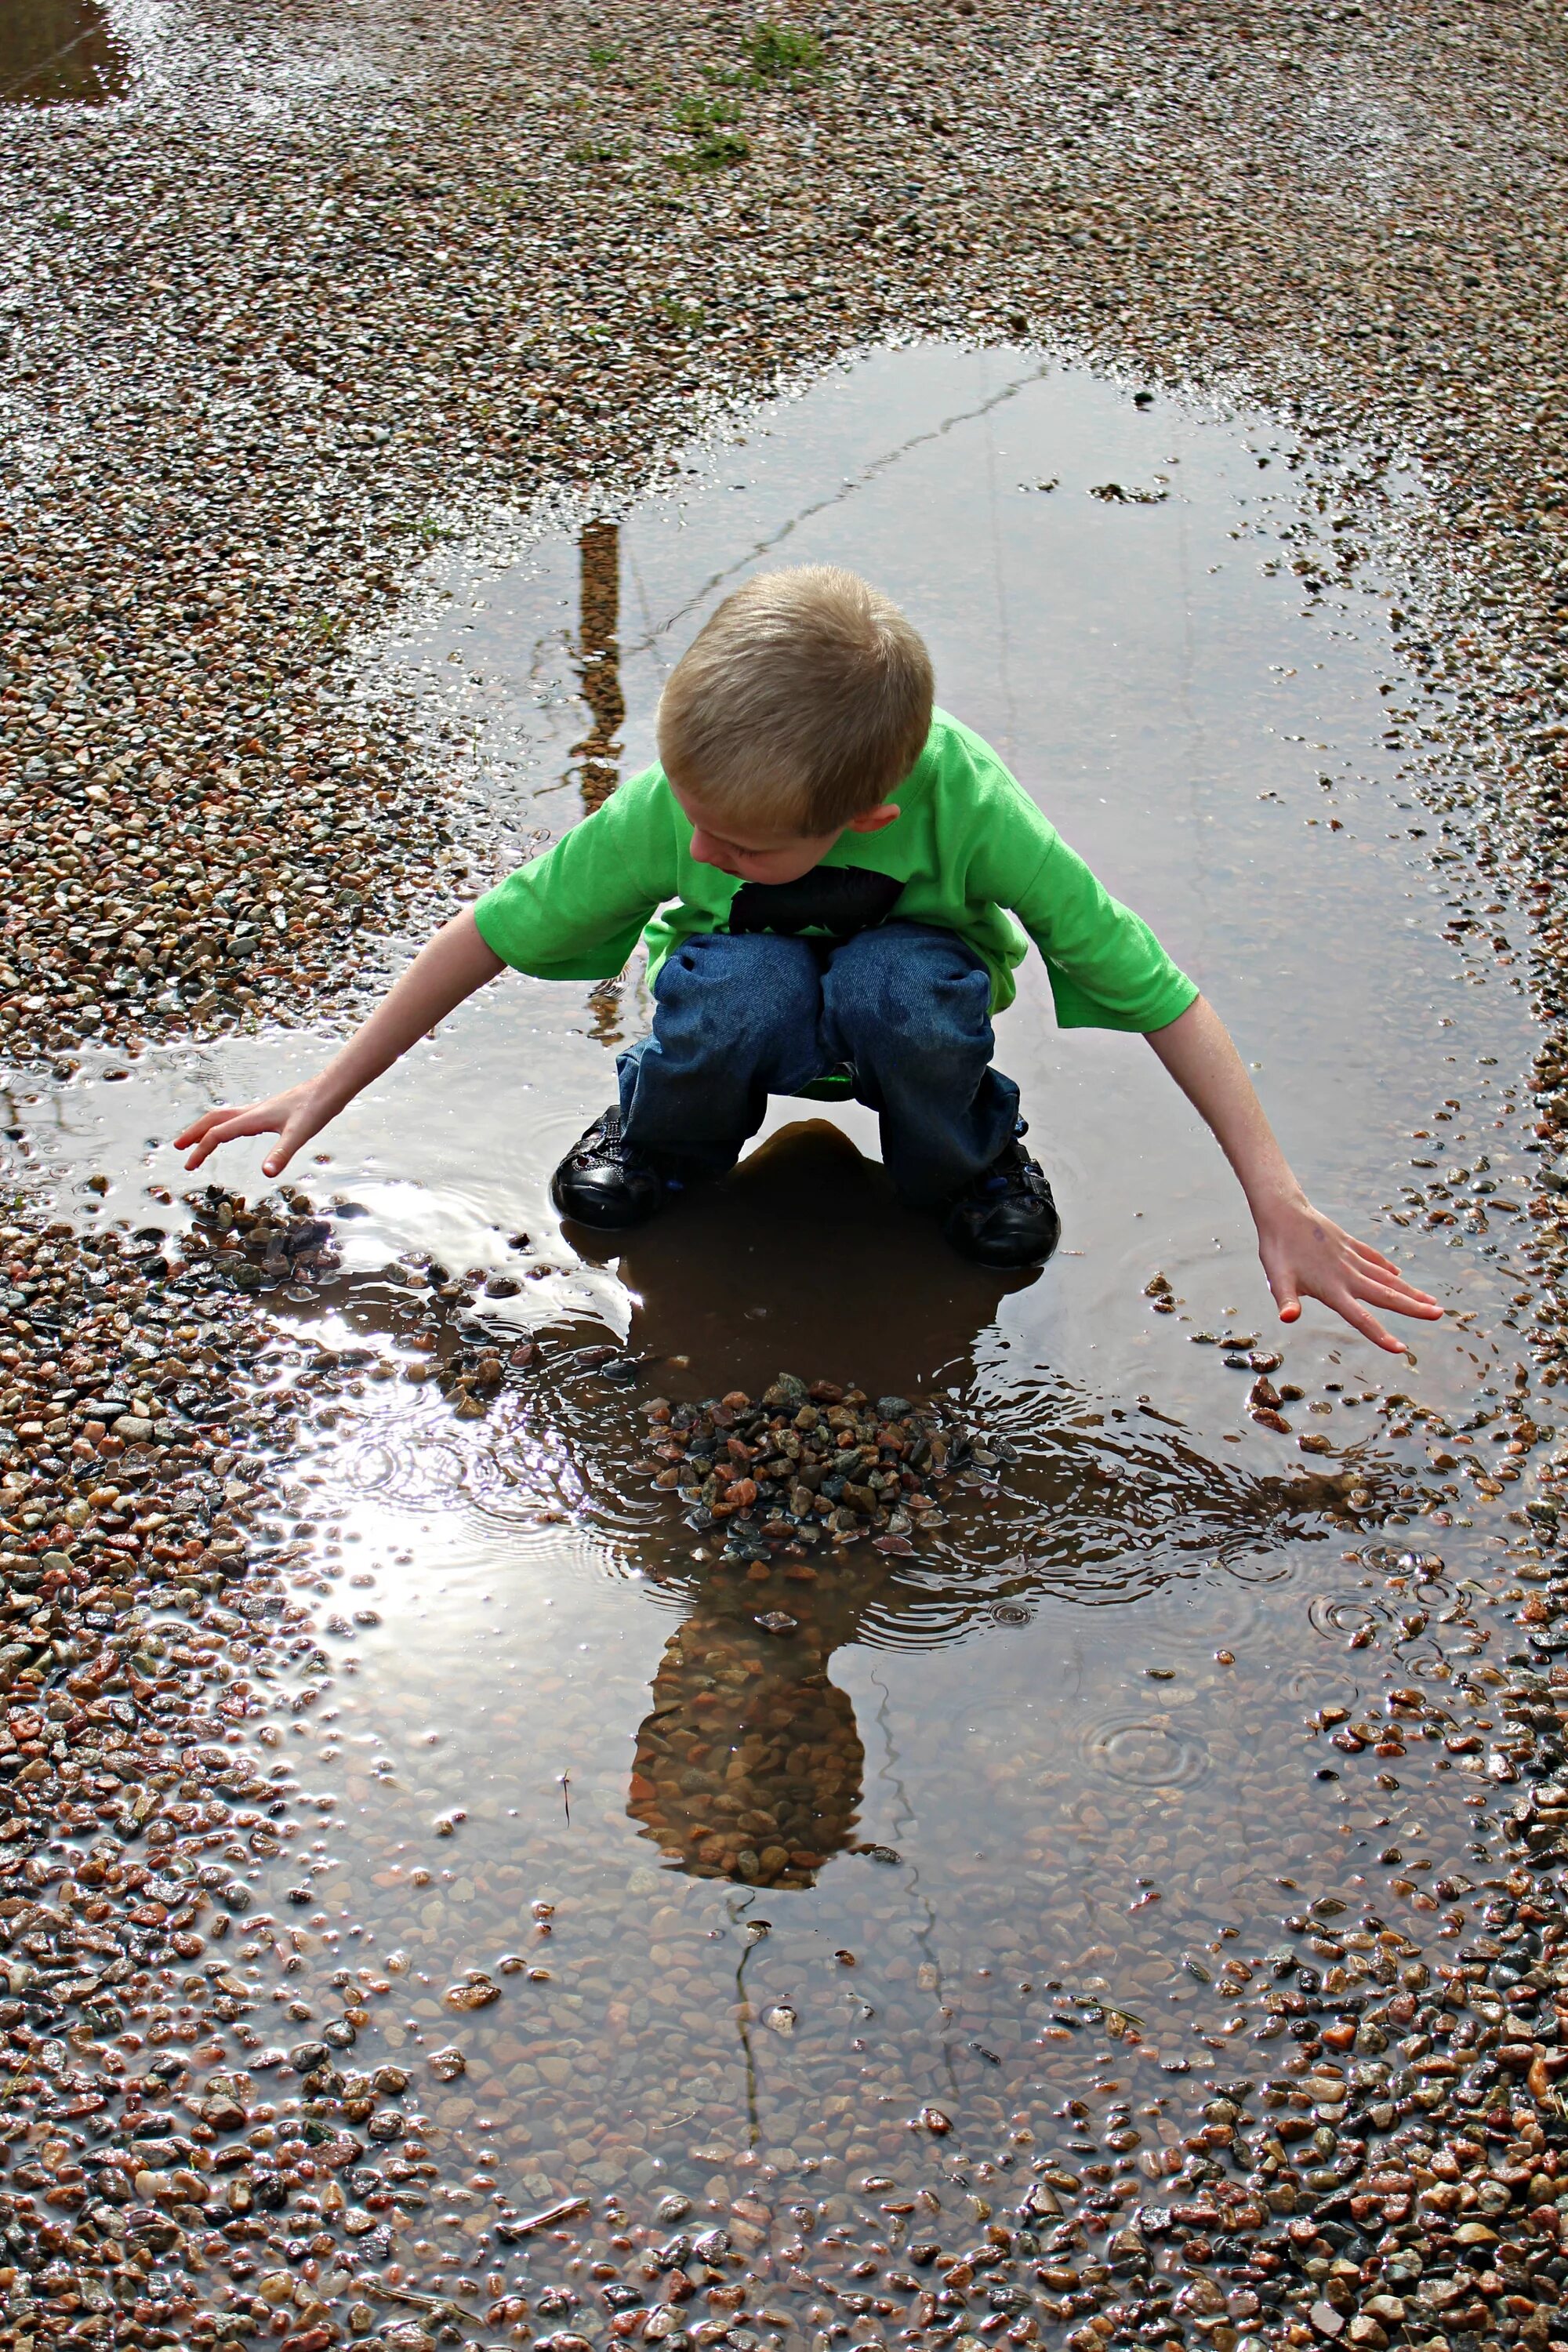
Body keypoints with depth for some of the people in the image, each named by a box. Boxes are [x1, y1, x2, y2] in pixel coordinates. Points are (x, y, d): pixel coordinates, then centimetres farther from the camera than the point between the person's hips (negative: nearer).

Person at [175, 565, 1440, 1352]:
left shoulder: (969, 807, -36)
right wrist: (328, 1092, -12)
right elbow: (492, 932, -17)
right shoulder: (666, 808, -31)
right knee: (741, 990, -36)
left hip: (905, 979, 0)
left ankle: (967, 1162, -3)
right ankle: (662, 1138, 0)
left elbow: (1160, 994, -31)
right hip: (758, 996, 1)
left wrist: (1280, 1204, -33)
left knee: (898, 988, -37)